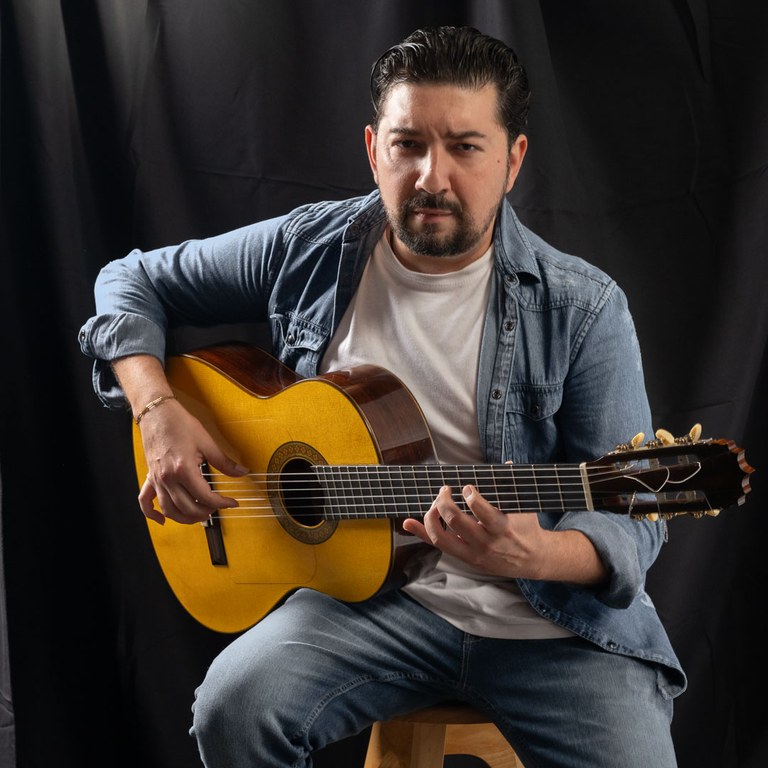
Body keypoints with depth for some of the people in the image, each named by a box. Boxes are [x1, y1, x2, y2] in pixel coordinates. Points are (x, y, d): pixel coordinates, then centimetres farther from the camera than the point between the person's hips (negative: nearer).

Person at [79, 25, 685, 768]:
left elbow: (632, 517, -7)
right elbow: (134, 282, 13)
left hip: (552, 617, -1)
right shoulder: (311, 251, 1)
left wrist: (532, 555, -30)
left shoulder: (581, 309, -8)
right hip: (371, 589, 1)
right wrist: (158, 411, -5)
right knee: (235, 706, -26)